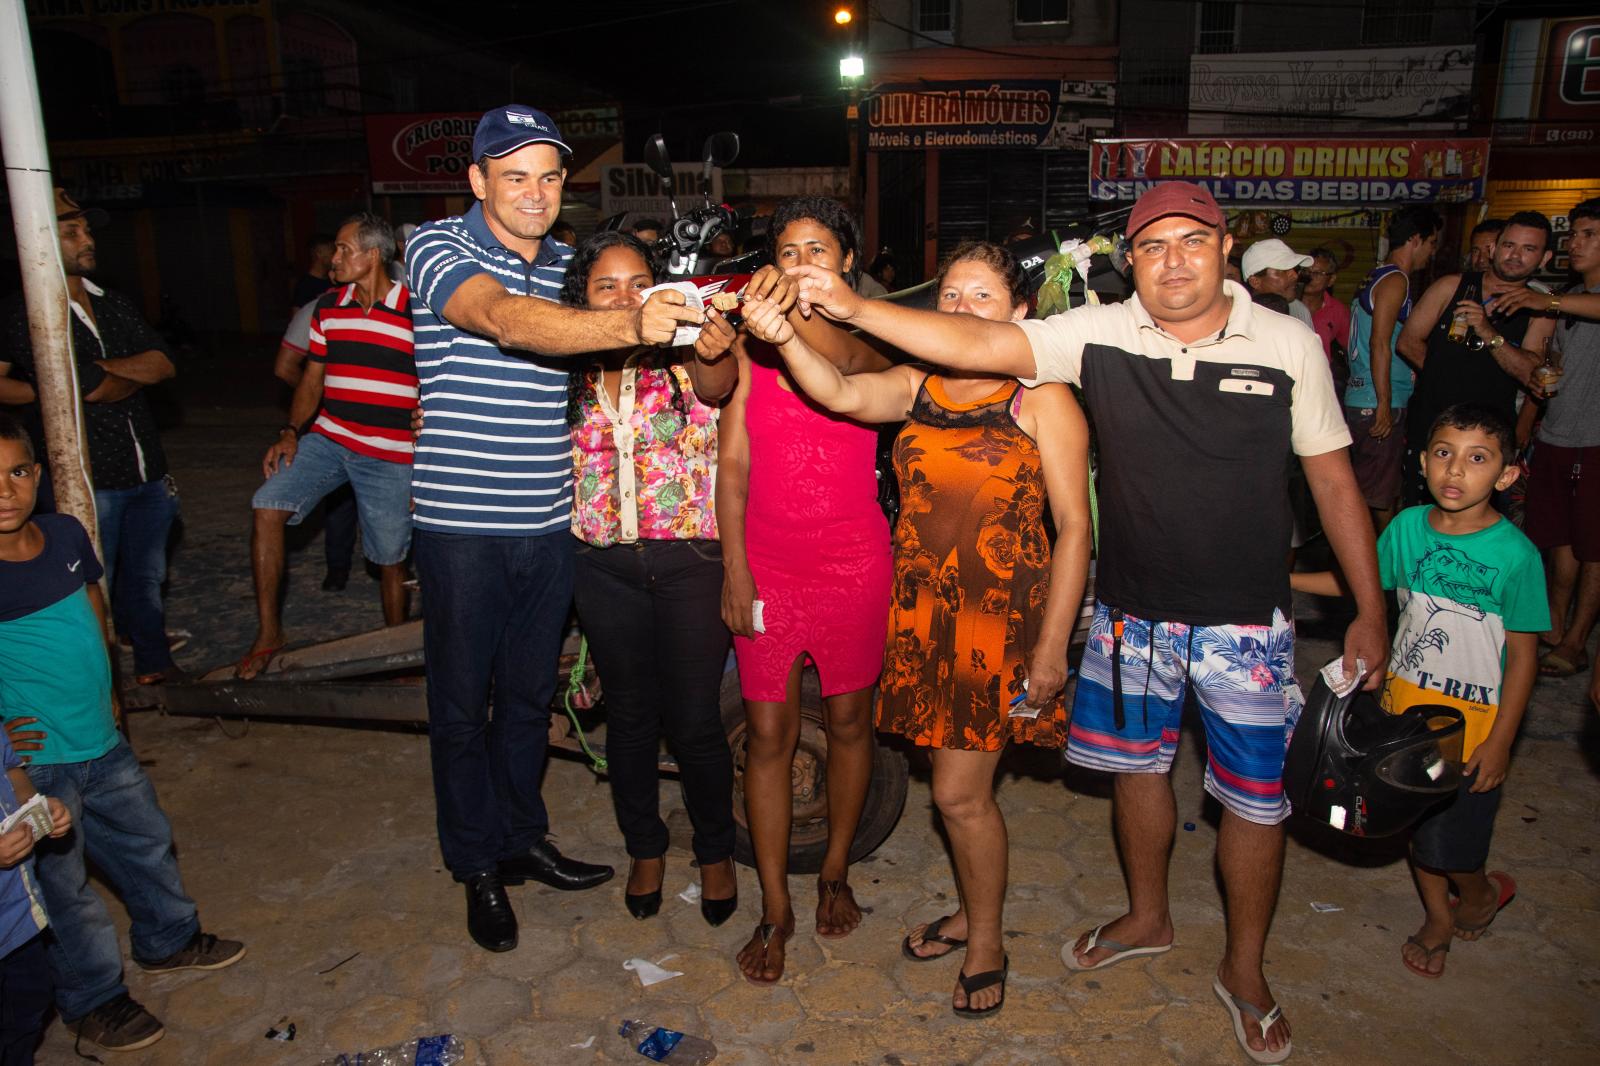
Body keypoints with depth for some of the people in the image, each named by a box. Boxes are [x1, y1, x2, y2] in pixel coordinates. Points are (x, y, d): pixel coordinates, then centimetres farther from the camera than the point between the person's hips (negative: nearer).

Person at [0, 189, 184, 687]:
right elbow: (93, 389, -17)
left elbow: (165, 364, -1)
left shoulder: (115, 306, 12)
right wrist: (139, 371, 1)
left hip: (147, 473, 6)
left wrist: (102, 367, -13)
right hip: (87, 482, -6)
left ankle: (155, 665, 34)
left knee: (145, 579, 19)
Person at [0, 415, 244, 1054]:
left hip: (103, 743, 6)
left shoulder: (66, 535, -4)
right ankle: (93, 1000, 33)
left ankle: (168, 941, 47)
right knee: (61, 886, 12)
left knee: (145, 841, 23)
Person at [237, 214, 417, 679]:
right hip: (327, 439, 5)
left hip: (390, 456, -4)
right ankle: (268, 632, -1)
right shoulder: (328, 308, 7)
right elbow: (312, 378, 15)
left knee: (391, 561, 5)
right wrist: (291, 432, 0)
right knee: (267, 508, -13)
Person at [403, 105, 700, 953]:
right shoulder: (438, 248, -9)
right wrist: (629, 325, -46)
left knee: (530, 693, 18)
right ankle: (477, 867, 27)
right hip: (461, 523, -5)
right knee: (462, 701, 9)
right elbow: (506, 320, -30)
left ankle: (521, 838, 37)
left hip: (548, 523, 5)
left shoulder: (571, 267, 9)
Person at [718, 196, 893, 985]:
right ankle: (775, 912, 18)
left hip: (853, 558, 0)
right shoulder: (751, 346, 5)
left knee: (848, 721, 12)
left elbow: (848, 393, -15)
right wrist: (734, 564, -3)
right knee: (768, 734, 3)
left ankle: (834, 874, 35)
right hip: (765, 561, 1)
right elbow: (733, 462, 3)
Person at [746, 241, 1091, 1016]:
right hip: (922, 611, 4)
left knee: (959, 791, 1)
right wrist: (785, 339, -34)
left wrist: (1052, 646, -12)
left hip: (1002, 616, -4)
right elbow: (841, 394, -13)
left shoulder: (1042, 400, -6)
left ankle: (986, 942, 25)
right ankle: (973, 910, 40)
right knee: (962, 784, 16)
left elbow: (1074, 527, -8)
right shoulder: (914, 385, 6)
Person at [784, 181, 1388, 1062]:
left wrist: (1369, 611, 3)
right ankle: (1147, 918, 46)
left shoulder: (1289, 346, -6)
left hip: (1247, 621, -1)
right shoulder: (1098, 336, -7)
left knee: (1256, 797, 8)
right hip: (1134, 610, 2)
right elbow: (977, 344, -17)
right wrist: (853, 308, -29)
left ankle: (1244, 970, 34)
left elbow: (1332, 478, 1)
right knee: (1138, 764, 18)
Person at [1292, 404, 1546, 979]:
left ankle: (1482, 893, 38)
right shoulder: (1408, 526, -6)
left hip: (1474, 719, -4)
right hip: (1406, 701, 4)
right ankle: (1437, 917, 42)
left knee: (1449, 843, 3)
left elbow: (1522, 655, -11)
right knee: (1417, 820, 18)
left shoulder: (1516, 554, -18)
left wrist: (1499, 742, -10)